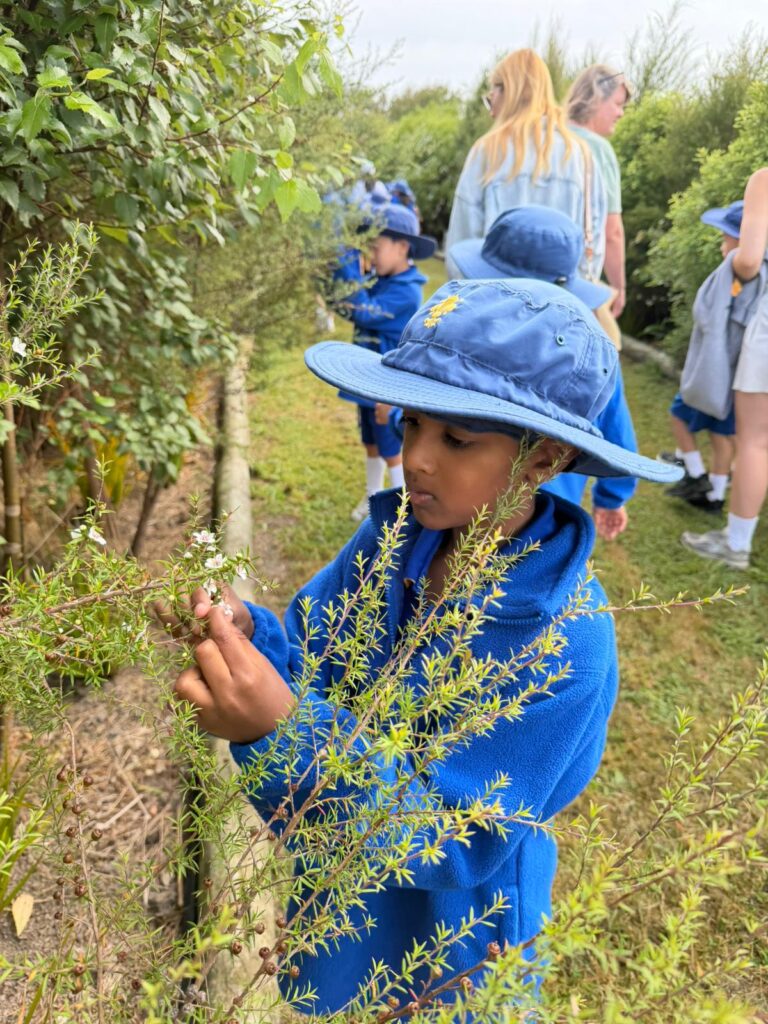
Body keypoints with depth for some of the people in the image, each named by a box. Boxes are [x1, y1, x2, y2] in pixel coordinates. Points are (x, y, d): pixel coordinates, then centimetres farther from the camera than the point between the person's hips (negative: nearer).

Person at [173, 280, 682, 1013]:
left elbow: (453, 846, -29)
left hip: (446, 933, -4)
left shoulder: (565, 642, -32)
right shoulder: (396, 528, -16)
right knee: (333, 998, 30)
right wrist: (246, 638, -32)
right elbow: (312, 666, -9)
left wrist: (282, 733, -43)